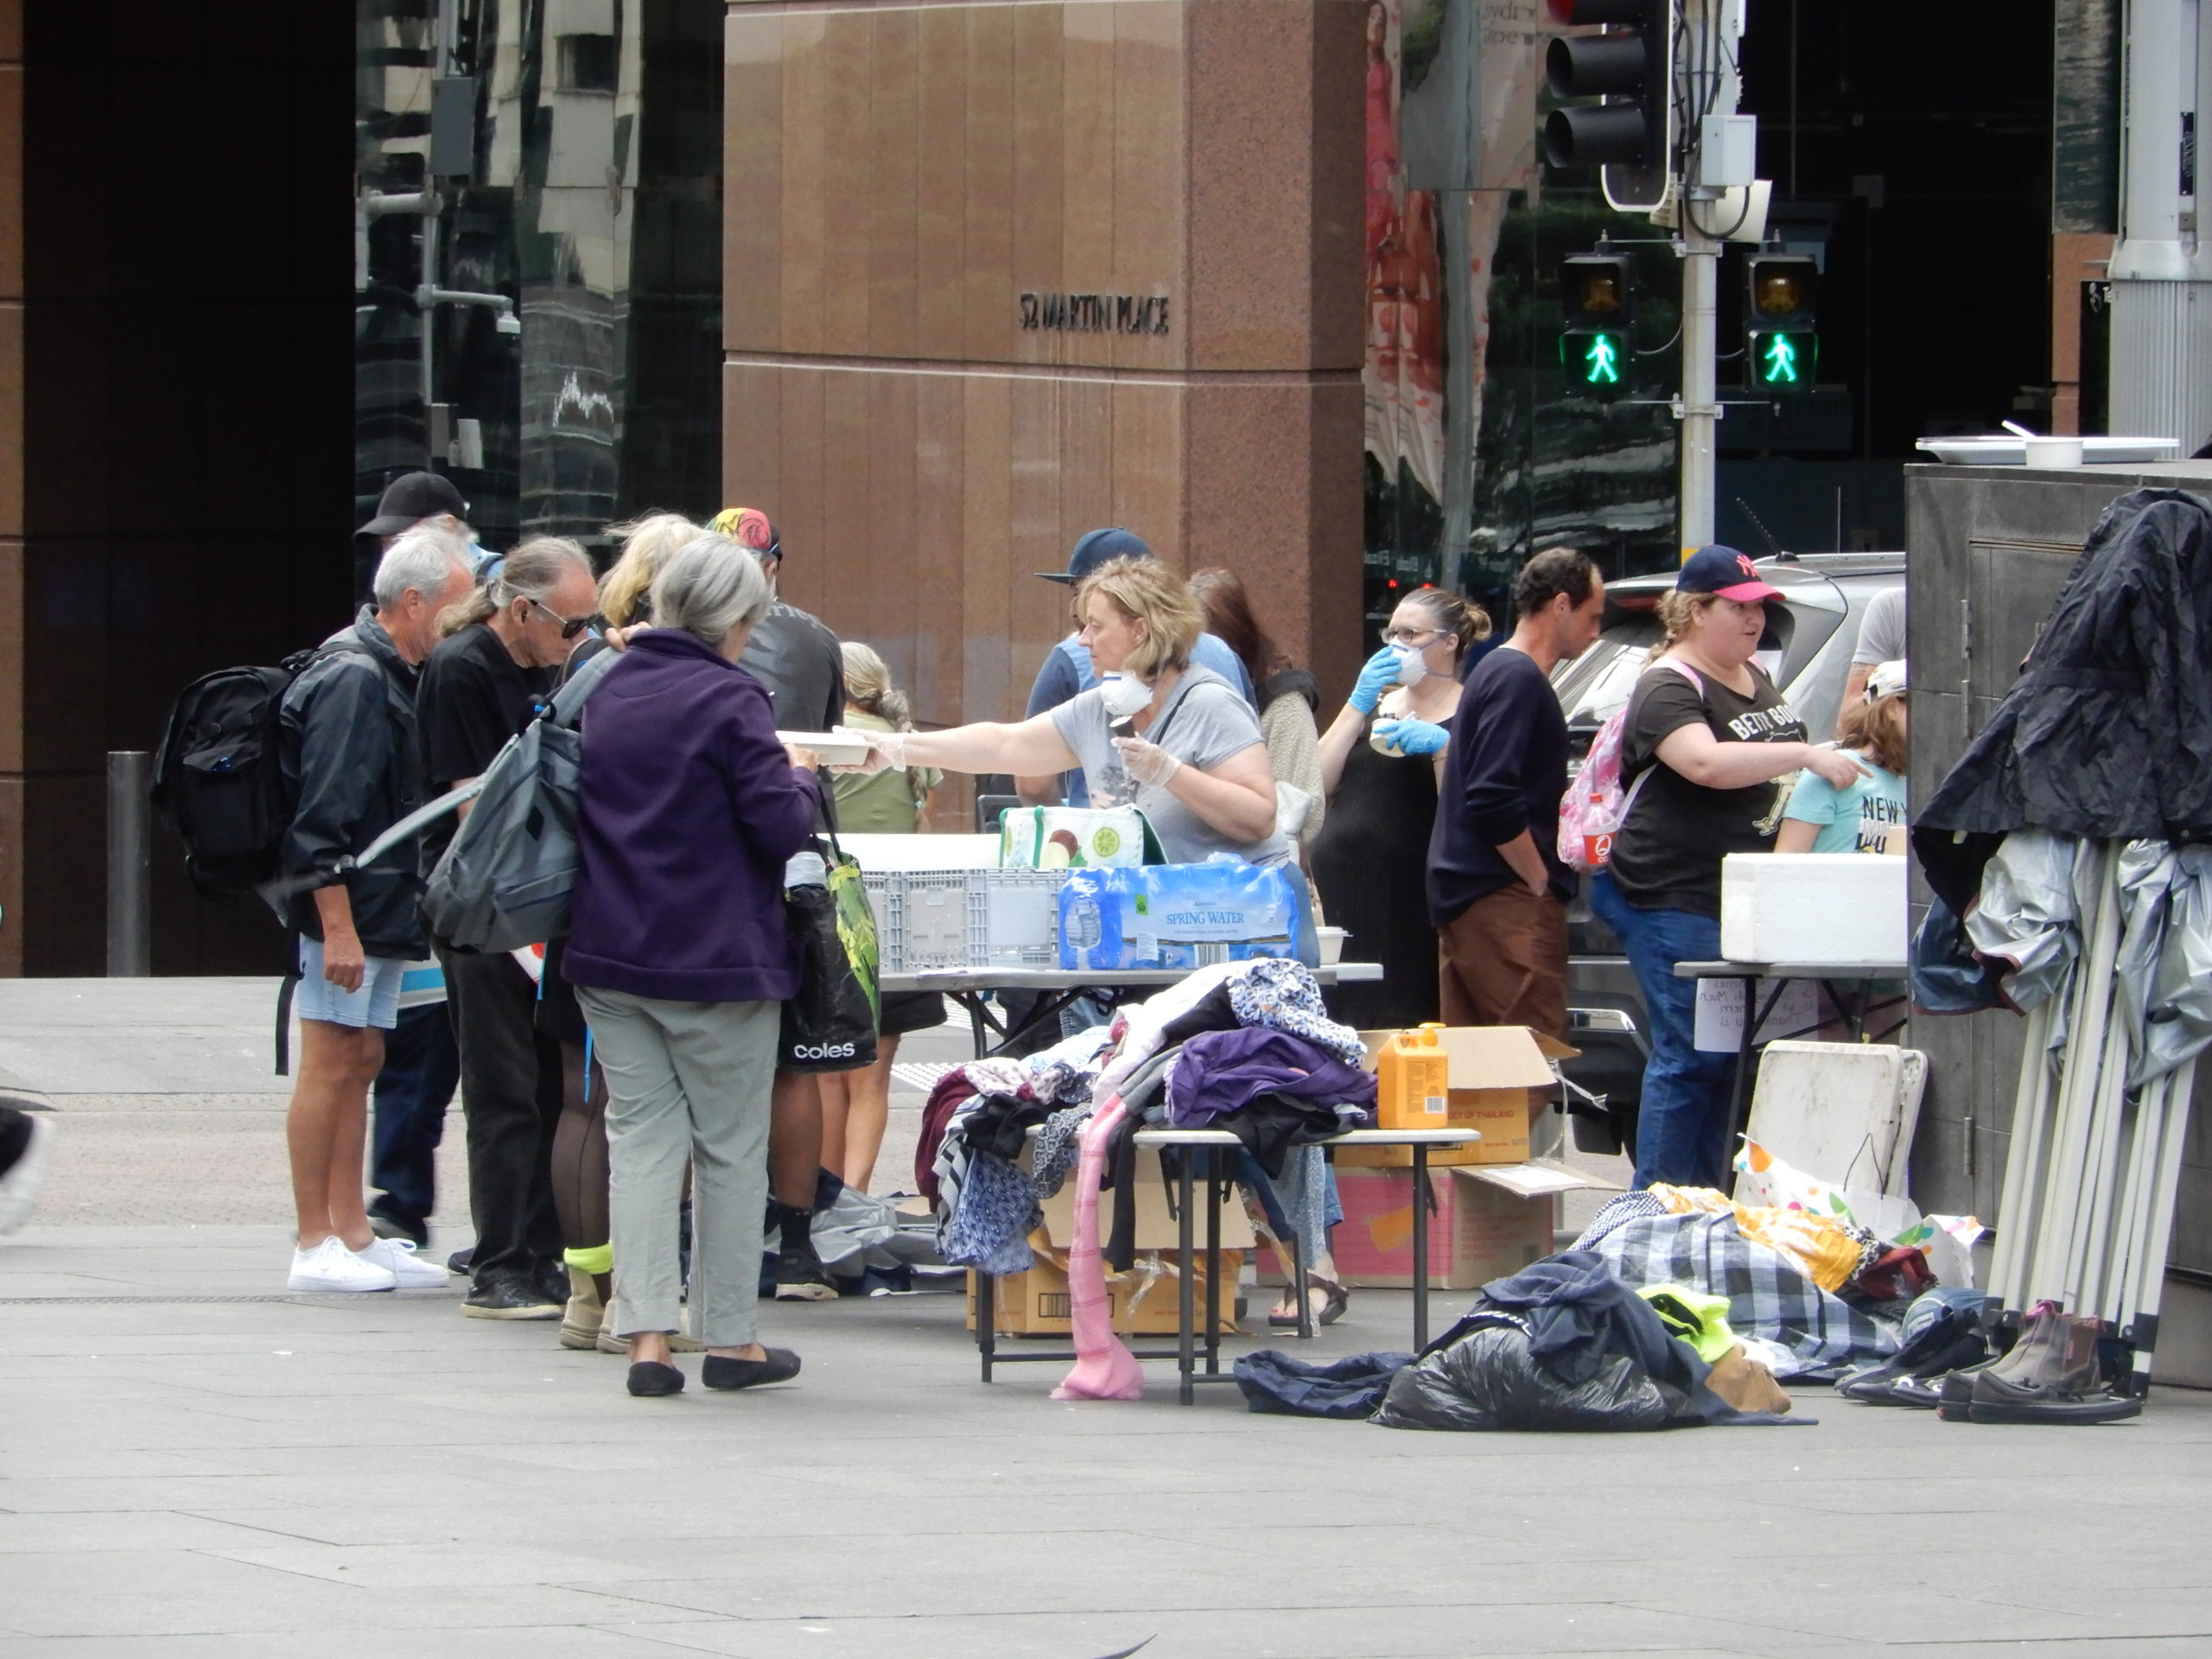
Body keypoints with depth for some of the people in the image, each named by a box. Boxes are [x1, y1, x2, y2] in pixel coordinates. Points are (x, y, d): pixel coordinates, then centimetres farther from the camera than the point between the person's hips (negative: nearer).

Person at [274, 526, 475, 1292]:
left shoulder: (387, 675, 15)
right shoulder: (351, 679, -16)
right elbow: (323, 814, -21)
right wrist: (337, 925, -23)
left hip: (380, 908, 10)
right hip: (347, 908, -10)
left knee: (360, 1064, 11)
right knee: (333, 1068, -6)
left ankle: (353, 1235, 15)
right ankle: (316, 1247, -4)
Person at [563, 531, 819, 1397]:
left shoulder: (607, 692, 7)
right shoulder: (728, 700, -14)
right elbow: (780, 827, -16)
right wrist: (802, 780, 6)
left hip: (608, 955, 5)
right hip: (714, 960, -5)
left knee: (641, 1137, 5)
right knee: (730, 1148, 6)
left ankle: (645, 1334, -5)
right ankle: (731, 1337, 11)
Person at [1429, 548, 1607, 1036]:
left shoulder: (1494, 671, 18)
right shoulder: (1520, 680, -13)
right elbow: (1494, 803, -22)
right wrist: (1542, 881, -14)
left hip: (1462, 898, 10)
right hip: (1507, 903, -10)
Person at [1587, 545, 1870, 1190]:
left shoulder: (1755, 678, 16)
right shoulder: (1670, 689, -12)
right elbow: (1708, 763, -31)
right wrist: (1806, 755, -34)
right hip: (1678, 900, -9)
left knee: (1731, 1057, 9)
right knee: (1689, 1059, -9)